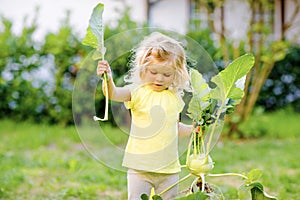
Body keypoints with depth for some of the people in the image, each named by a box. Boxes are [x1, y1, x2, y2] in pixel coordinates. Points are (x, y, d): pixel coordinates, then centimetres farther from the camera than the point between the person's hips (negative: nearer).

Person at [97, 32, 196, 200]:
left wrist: (193, 129, 7)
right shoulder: (138, 92, -5)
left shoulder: (175, 97, 8)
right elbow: (114, 94, -25)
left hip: (169, 168, 4)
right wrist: (108, 79, -44)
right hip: (140, 167, -3)